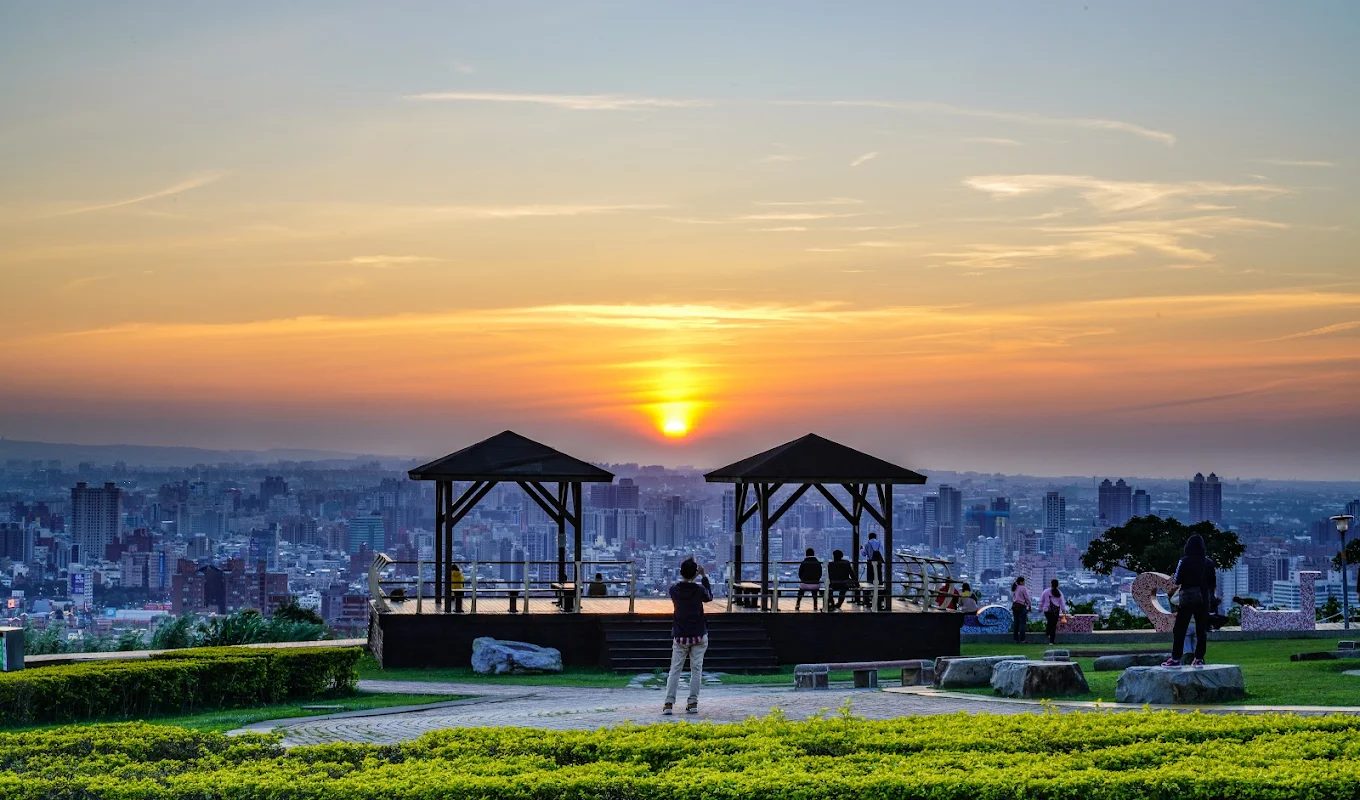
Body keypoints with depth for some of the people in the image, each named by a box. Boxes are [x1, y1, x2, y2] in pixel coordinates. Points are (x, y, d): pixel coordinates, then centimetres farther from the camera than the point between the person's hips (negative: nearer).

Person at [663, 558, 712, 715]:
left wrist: (686, 577, 19)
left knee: (675, 670, 4)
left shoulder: (674, 590, -5)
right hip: (699, 635, -1)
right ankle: (693, 703, 2)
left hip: (680, 636, 1)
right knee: (696, 669, 5)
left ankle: (669, 703, -5)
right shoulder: (699, 589, -9)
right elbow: (709, 597, 12)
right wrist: (704, 577, 17)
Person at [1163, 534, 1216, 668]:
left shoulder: (1184, 561, -9)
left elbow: (1177, 581, -9)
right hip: (1203, 600, 4)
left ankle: (1176, 658, -2)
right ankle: (1199, 658, 7)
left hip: (1187, 598, -4)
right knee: (1201, 630, 8)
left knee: (1179, 630, 1)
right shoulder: (1209, 563, 4)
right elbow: (1213, 584, 6)